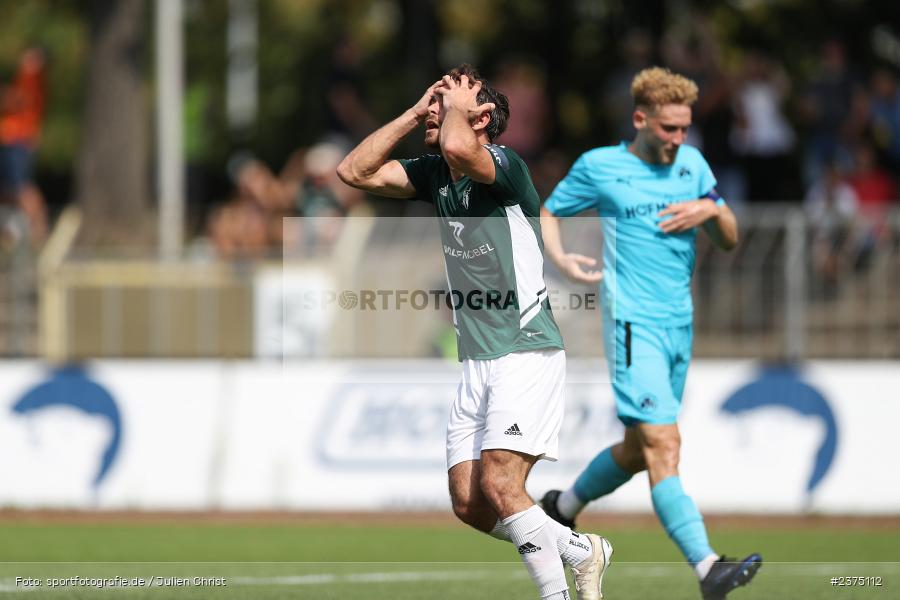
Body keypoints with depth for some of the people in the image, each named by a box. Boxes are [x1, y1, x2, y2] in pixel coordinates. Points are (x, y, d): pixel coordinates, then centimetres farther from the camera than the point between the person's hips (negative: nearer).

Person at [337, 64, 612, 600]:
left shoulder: (506, 166, -14)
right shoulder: (434, 175, 10)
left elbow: (457, 148, -35)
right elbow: (355, 171, 7)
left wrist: (455, 104, -14)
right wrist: (416, 112, 3)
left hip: (527, 354, -8)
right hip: (477, 362, 8)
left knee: (499, 486, -21)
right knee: (470, 505, 3)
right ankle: (581, 551, 21)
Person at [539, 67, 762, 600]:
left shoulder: (692, 163, 12)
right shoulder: (598, 166, -1)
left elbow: (730, 241, 16)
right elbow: (549, 213, 13)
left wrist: (711, 210, -6)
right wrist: (561, 259, -7)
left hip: (680, 323, 6)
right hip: (633, 321, -6)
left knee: (639, 451, 16)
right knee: (663, 444, -19)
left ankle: (562, 508, 42)